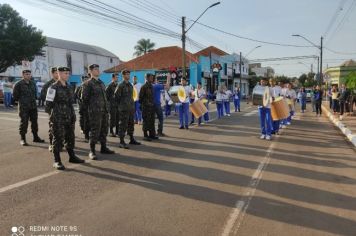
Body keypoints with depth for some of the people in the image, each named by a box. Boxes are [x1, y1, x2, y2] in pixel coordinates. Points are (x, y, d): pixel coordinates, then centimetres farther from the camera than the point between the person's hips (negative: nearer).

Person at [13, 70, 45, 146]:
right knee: (24, 123, -3)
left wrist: (33, 100, 10)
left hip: (33, 106, 5)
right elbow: (15, 96, -3)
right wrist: (22, 100, 2)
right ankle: (22, 139, 5)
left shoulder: (33, 83, 11)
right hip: (23, 107, -5)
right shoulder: (18, 84, -6)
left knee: (34, 122, 10)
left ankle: (36, 137, 21)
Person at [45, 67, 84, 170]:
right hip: (58, 119, -7)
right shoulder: (53, 87, -8)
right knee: (58, 139, -2)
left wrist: (73, 116, 15)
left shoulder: (68, 87, 14)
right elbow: (48, 103, -9)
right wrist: (52, 116, -10)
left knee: (70, 138, 14)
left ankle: (72, 157, 28)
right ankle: (57, 161, 7)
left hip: (68, 118, 7)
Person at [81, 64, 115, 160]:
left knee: (104, 130, 13)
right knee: (94, 131, -5)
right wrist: (86, 109, -4)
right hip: (95, 111, -7)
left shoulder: (101, 82, 17)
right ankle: (92, 151, 4)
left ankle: (103, 148, 25)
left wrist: (106, 108, 16)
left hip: (104, 110, 7)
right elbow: (84, 98, -6)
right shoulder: (88, 83, -6)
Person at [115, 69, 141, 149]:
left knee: (131, 124, 15)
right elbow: (116, 96, -9)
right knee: (123, 125, -5)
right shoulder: (120, 85, -9)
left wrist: (132, 105, 14)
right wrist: (121, 105, -2)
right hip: (124, 109, -7)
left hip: (131, 108, 8)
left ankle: (132, 139, 26)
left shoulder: (130, 85, 14)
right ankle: (121, 142, -1)